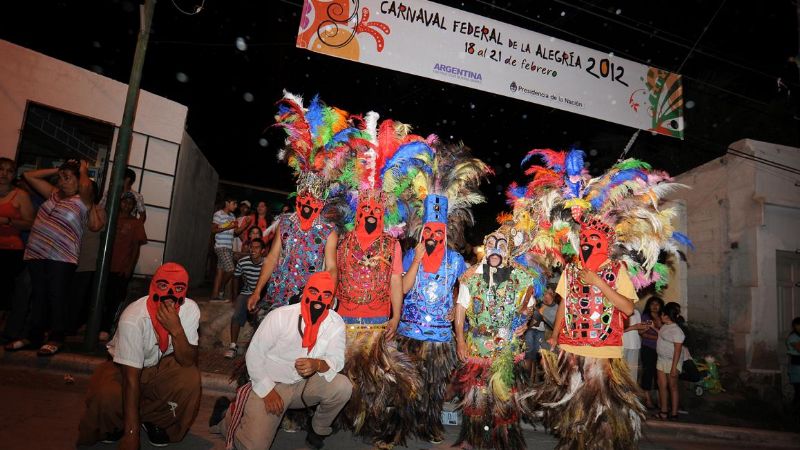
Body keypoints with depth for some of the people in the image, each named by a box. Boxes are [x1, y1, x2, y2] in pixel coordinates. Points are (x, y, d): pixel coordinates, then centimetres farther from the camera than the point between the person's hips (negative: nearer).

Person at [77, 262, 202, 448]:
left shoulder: (190, 309, -22)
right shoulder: (133, 318, -32)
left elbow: (189, 362, -22)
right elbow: (131, 378, -30)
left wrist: (177, 330, -41)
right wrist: (131, 434, -29)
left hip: (160, 367, 3)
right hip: (123, 368, -2)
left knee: (191, 379, -28)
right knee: (107, 395, -33)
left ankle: (153, 420, 1)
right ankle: (115, 425, 4)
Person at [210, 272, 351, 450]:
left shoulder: (336, 323, -8)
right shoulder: (280, 316, -18)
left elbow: (337, 360, -12)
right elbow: (254, 354, -12)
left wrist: (317, 364, -34)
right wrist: (268, 391, -16)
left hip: (305, 385, 3)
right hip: (270, 384, -3)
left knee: (342, 386, -22)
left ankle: (318, 431, 6)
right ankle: (227, 414, 19)